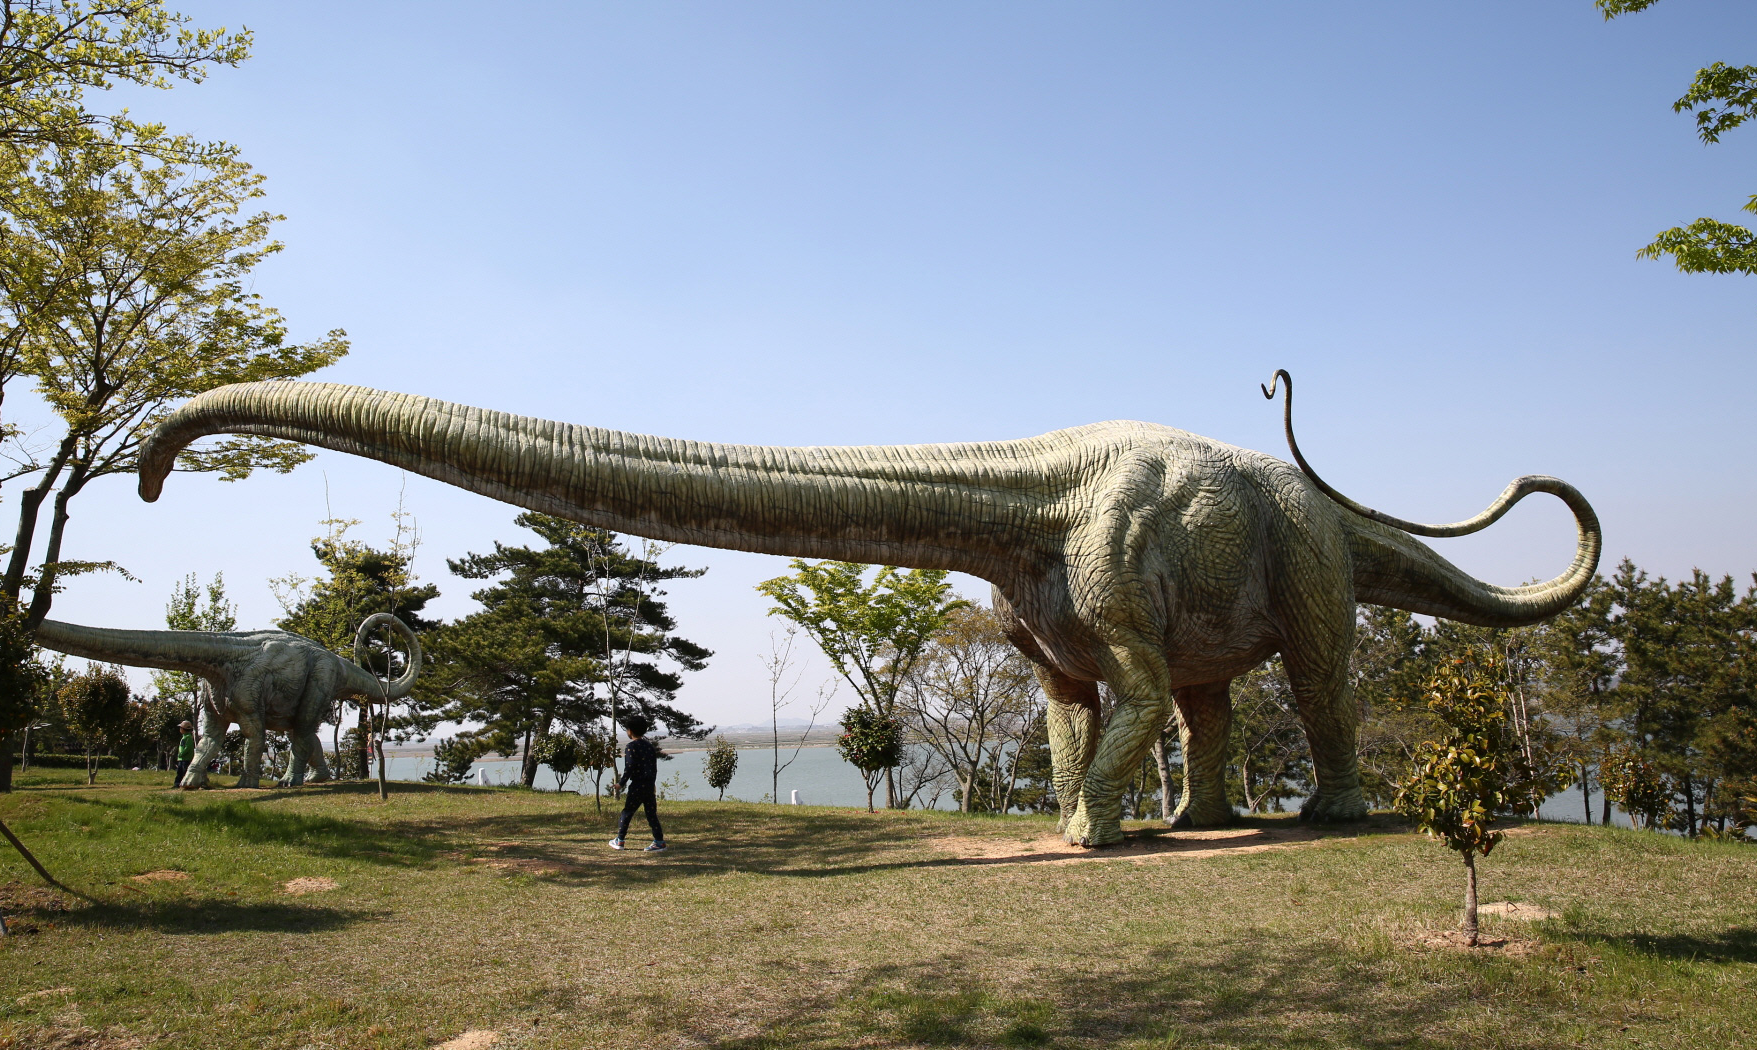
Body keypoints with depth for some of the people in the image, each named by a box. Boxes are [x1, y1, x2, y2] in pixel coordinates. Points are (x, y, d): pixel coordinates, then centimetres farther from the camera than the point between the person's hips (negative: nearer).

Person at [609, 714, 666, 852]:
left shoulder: (631, 746, -9)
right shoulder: (650, 746, 12)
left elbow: (629, 767, -16)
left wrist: (621, 782, -7)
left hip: (637, 785, -6)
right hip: (650, 784, 6)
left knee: (626, 813, 6)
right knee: (651, 814, 6)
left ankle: (619, 841, 14)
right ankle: (659, 841, 1)